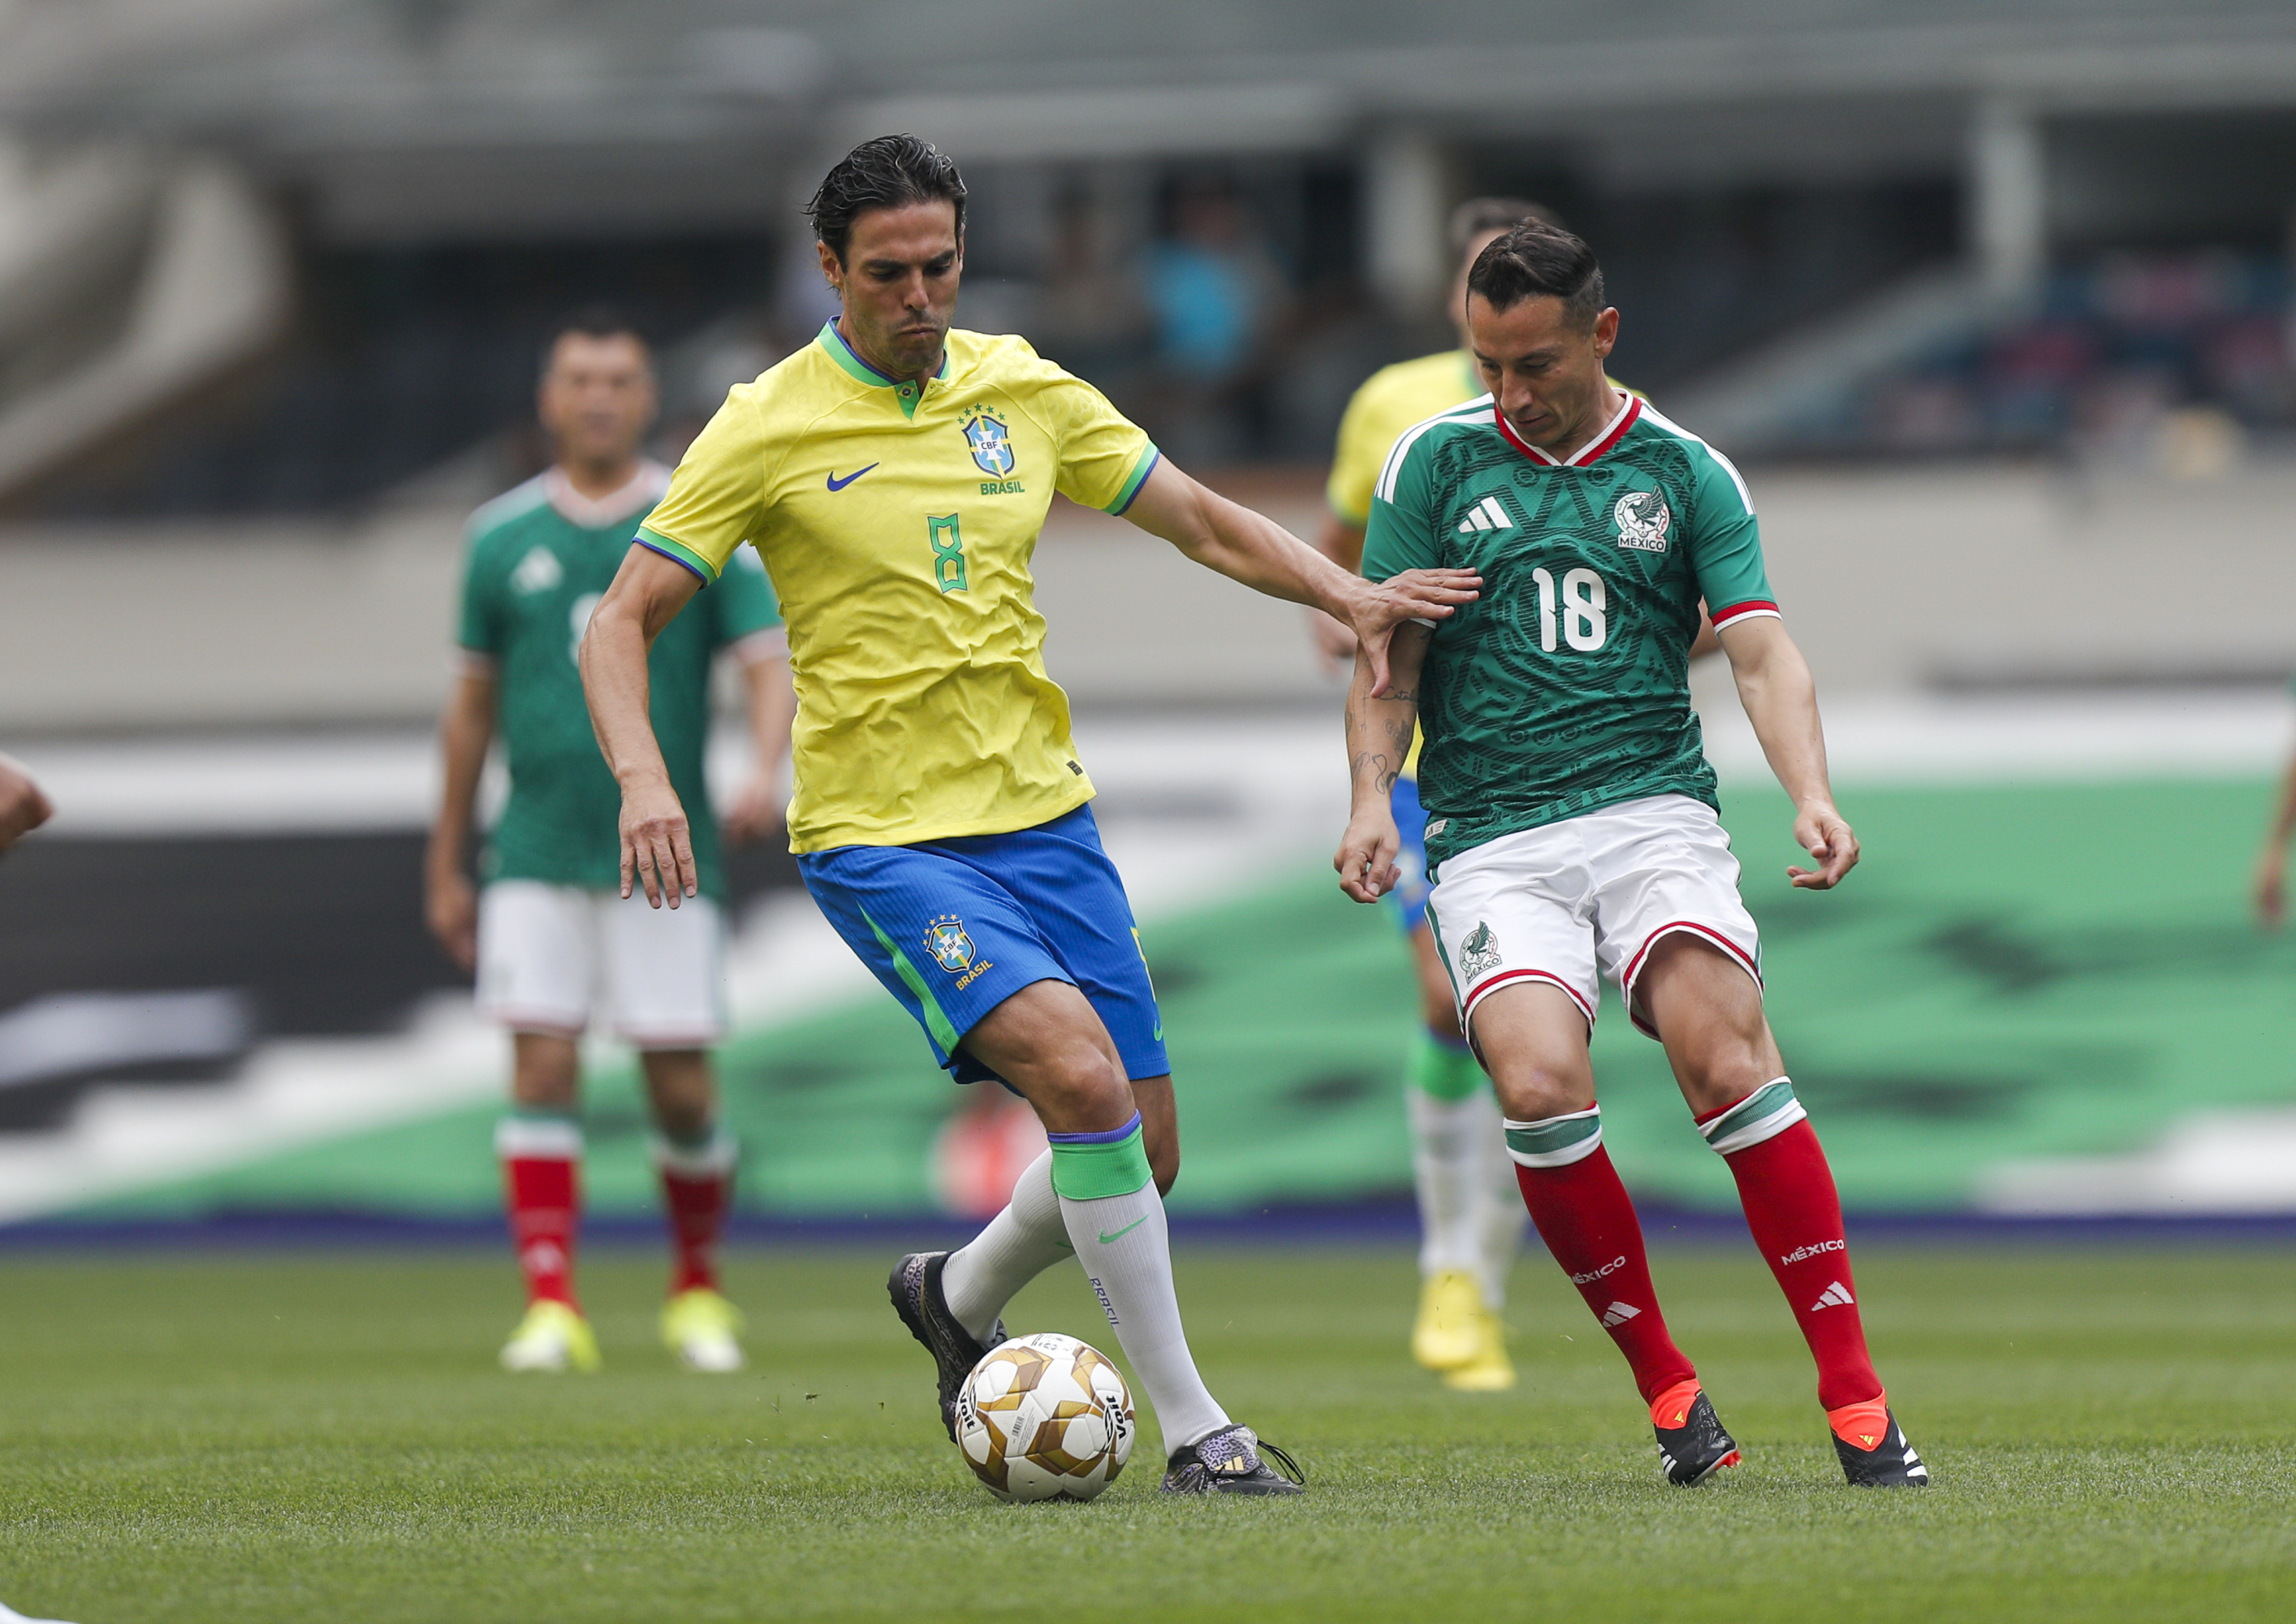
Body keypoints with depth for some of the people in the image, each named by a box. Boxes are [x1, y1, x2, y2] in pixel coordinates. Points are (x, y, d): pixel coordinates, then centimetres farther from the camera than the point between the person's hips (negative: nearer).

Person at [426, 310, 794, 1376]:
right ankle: (551, 1311, -10)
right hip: (537, 858, 1)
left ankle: (698, 1291, 22)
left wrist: (765, 773, -27)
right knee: (543, 1070, -10)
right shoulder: (504, 537, 6)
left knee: (682, 1089, 0)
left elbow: (767, 667, -6)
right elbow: (474, 700, 13)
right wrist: (447, 866, 15)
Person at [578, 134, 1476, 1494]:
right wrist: (643, 776, -24)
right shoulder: (771, 430, -7)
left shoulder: (1023, 391, 6)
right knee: (1079, 1072, -26)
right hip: (881, 839, -6)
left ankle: (960, 1296, 37)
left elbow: (1205, 523, 14)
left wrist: (1349, 593, -2)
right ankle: (1193, 1430, -19)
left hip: (1044, 818, 6)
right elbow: (623, 623, -6)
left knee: (1141, 1150, 5)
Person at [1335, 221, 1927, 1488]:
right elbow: (1387, 664, 10)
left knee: (1726, 1051, -24)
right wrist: (1371, 798, -8)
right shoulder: (1435, 462, 9)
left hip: (1654, 808, 0)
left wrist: (1812, 796, -17)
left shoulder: (1685, 472, 9)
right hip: (1492, 842, 0)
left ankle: (1853, 1393, -19)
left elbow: (1760, 651, 0)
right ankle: (1663, 1384, -7)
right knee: (1538, 1081, -25)